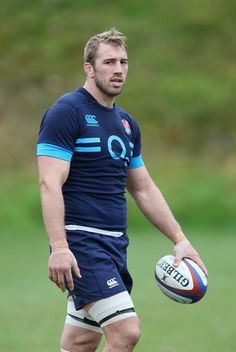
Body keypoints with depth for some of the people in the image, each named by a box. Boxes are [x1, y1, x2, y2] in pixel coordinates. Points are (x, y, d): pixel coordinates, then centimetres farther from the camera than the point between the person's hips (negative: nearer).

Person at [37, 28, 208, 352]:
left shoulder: (126, 123, 16)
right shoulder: (67, 112, -9)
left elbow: (144, 189, 23)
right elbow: (50, 183, -17)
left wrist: (179, 240, 16)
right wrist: (58, 247, -26)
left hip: (116, 241, 8)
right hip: (80, 241, -8)